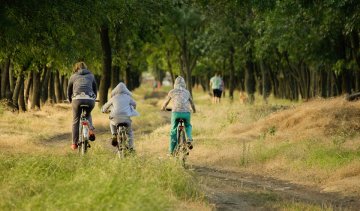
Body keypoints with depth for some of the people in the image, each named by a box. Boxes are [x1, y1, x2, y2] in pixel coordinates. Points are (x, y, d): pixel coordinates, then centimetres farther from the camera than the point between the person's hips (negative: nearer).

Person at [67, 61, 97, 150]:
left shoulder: (73, 76, 20)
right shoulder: (91, 76, 23)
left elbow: (69, 91, 27)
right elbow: (95, 89, 29)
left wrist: (70, 100, 42)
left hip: (78, 99, -2)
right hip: (90, 99, 2)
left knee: (76, 121, 9)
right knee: (88, 115, 31)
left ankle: (74, 144, 9)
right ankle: (91, 130, 6)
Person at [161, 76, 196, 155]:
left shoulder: (172, 92, 13)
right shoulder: (187, 92, 19)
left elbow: (166, 101, 29)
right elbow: (191, 102, 33)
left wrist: (163, 107, 51)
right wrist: (194, 110, 54)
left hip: (176, 112, -1)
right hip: (186, 113, 1)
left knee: (173, 131, 15)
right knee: (188, 126, 30)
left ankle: (171, 150, 15)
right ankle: (189, 138, 2)